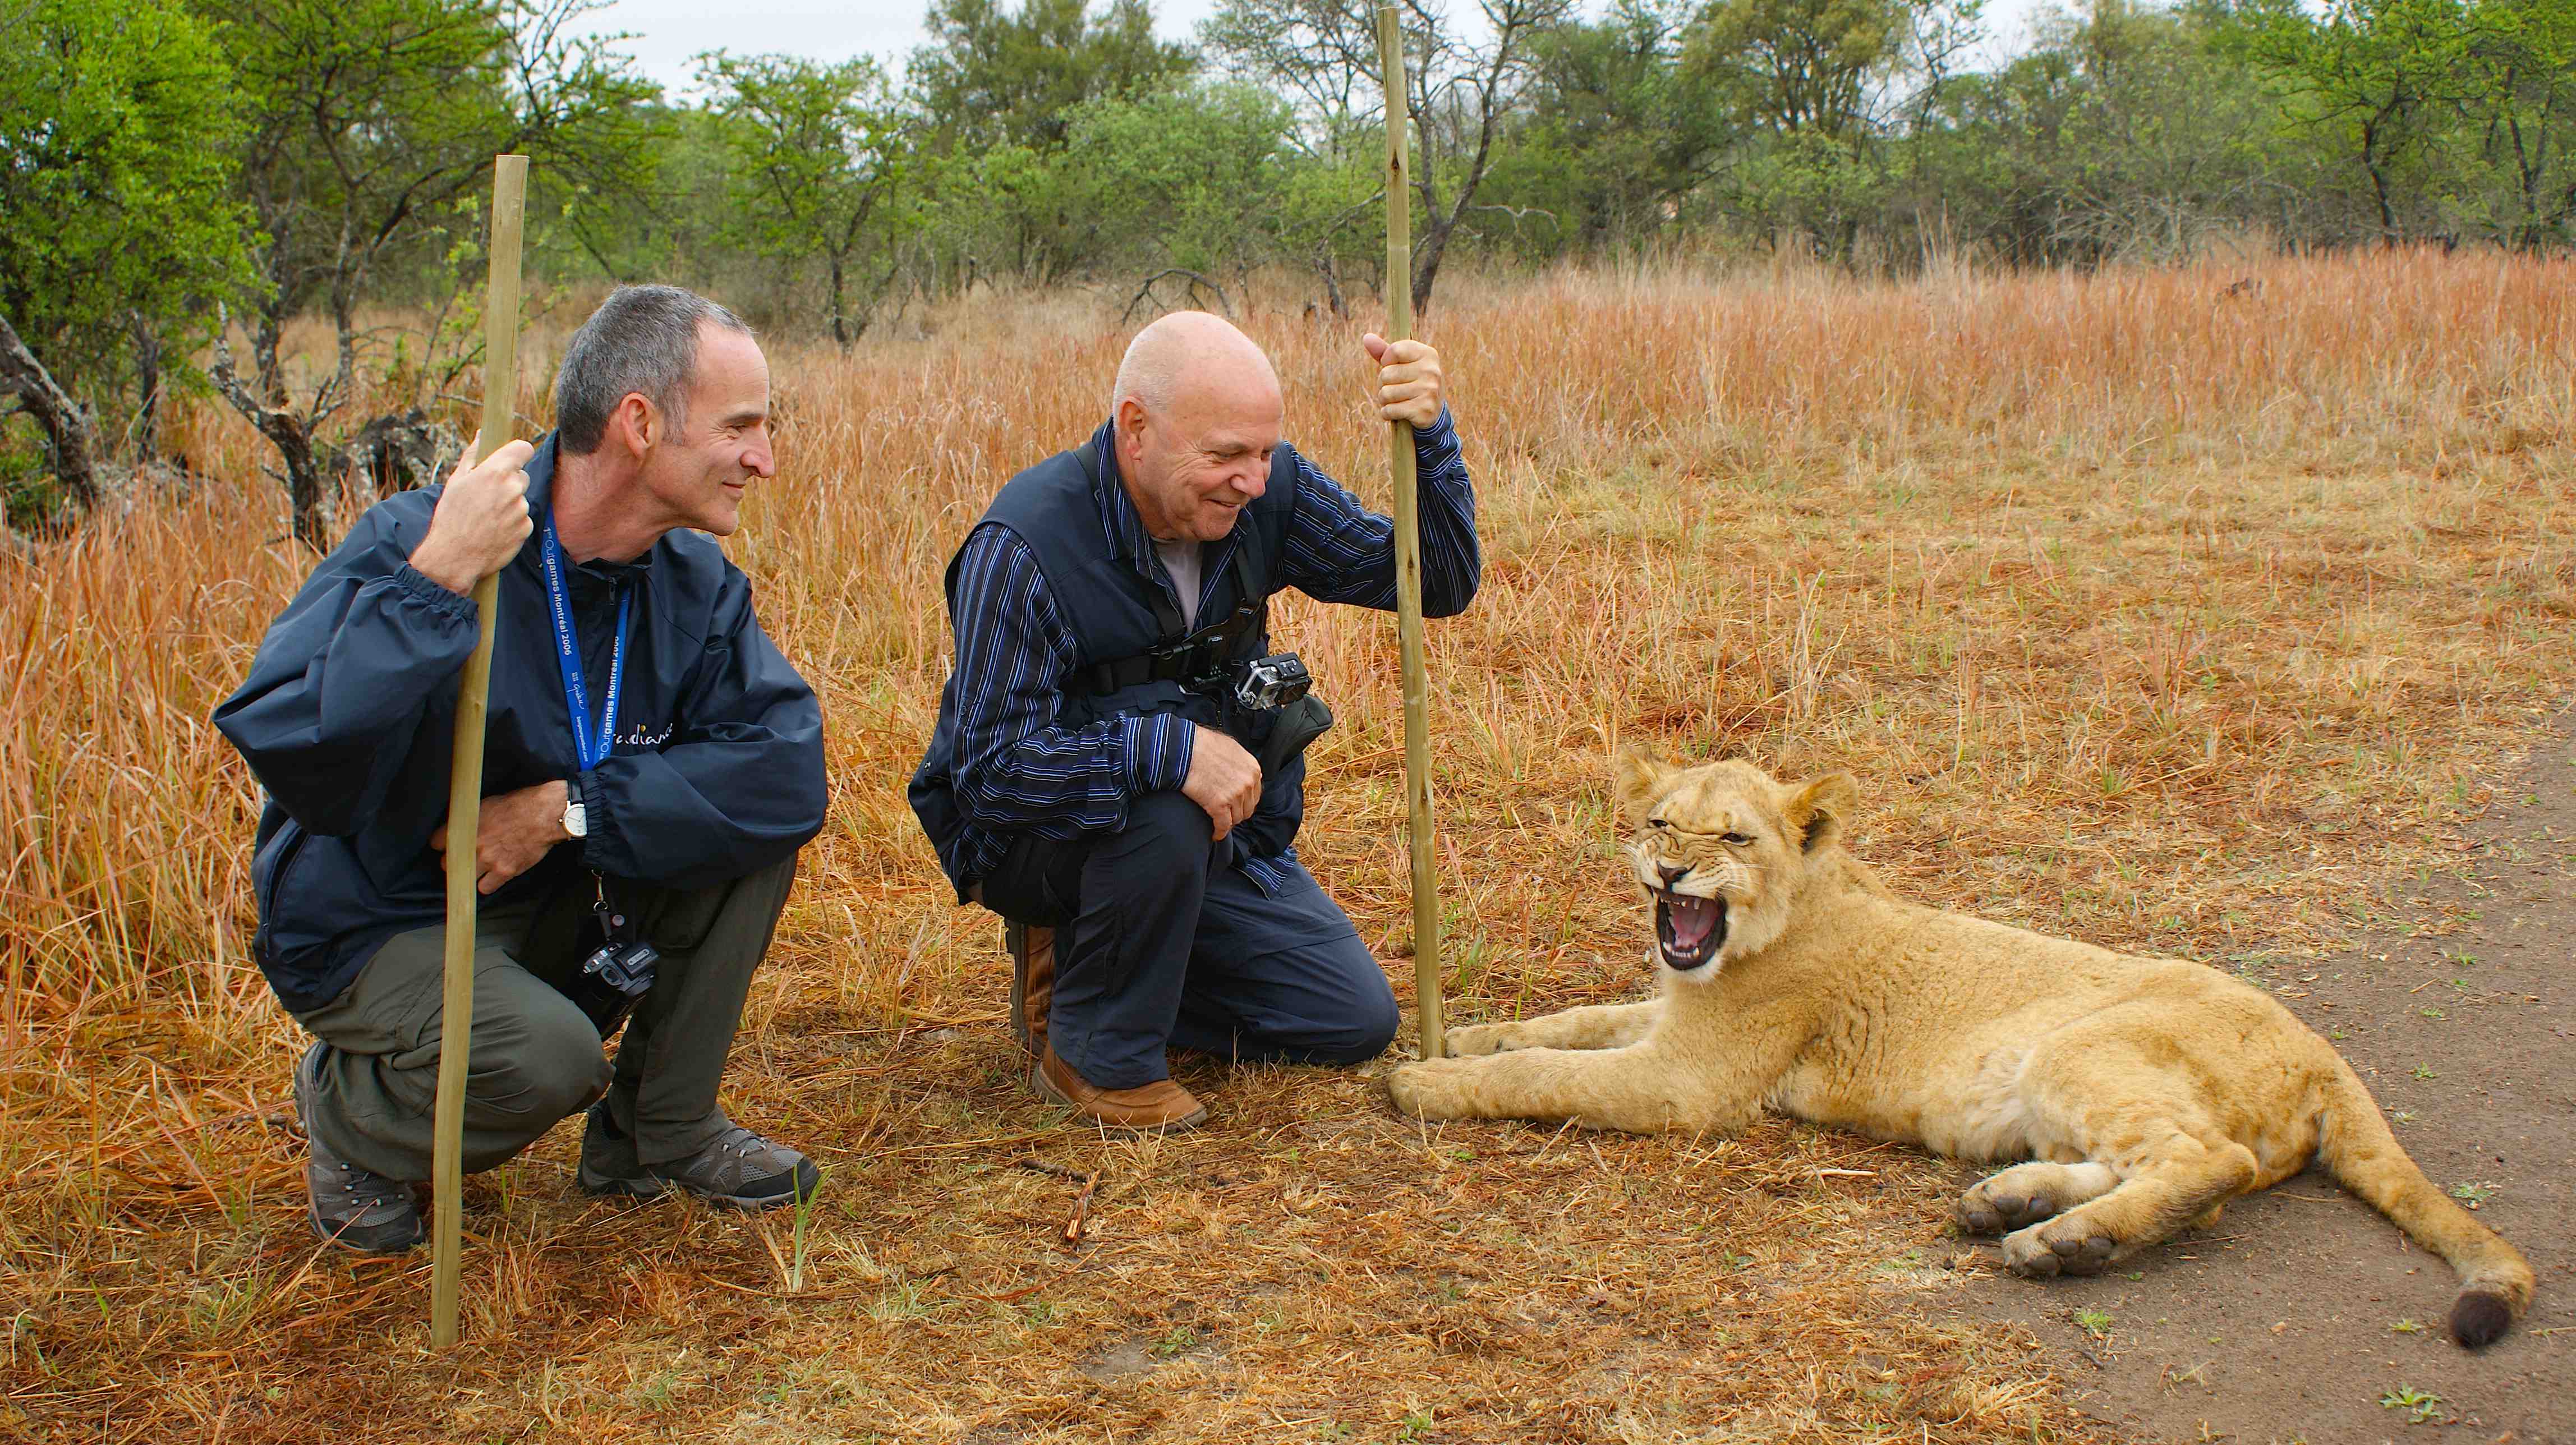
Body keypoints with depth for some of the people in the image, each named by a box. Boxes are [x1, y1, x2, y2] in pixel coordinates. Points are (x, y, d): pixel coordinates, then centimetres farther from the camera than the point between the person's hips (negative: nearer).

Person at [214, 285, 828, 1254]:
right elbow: (290, 759, -38)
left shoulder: (696, 583, -7)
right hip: (374, 928, -5)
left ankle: (662, 1133, 2)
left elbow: (789, 770, -20)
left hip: (558, 909, 6)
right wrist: (437, 579, -42)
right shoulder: (412, 542, -25)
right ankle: (346, 1107, 3)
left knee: (748, 816, -16)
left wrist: (569, 807, -28)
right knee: (543, 1056, -33)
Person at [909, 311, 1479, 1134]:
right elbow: (985, 767, -32)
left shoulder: (1268, 492, -13)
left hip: (1216, 837, 6)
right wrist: (1167, 749, -45)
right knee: (1163, 803, -38)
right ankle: (1095, 1058, -14)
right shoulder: (1024, 546, -29)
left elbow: (1436, 584, -9)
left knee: (1355, 1021, 3)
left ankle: (1087, 963, 16)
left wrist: (1429, 435, -27)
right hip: (1029, 838, -6)